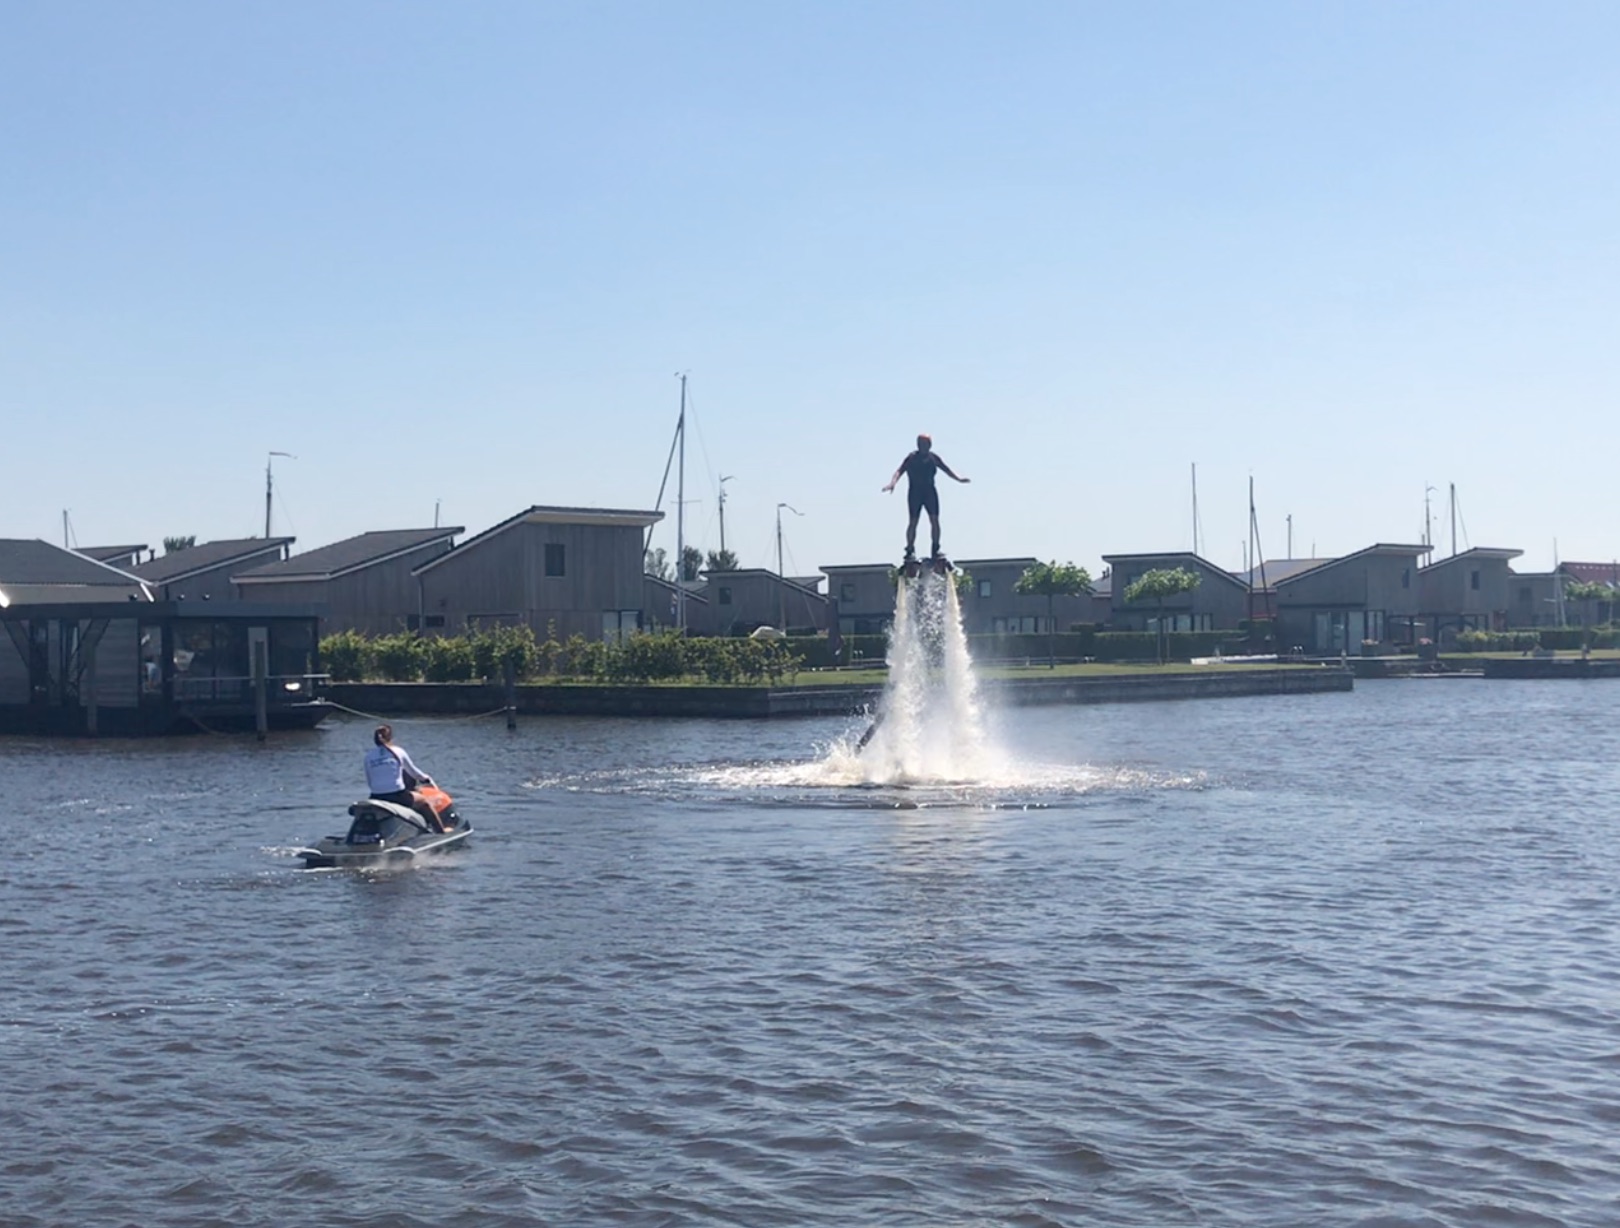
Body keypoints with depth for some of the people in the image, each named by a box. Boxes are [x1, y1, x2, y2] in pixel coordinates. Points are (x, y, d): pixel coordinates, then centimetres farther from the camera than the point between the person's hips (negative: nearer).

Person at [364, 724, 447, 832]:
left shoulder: (368, 756, 3)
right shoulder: (398, 751, -2)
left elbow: (369, 783, 8)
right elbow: (413, 772, 8)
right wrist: (426, 778, 29)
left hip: (376, 798, 2)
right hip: (398, 796, -2)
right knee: (424, 802, 23)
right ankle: (441, 831, 30)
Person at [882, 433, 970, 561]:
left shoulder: (933, 457, 5)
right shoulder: (912, 458, -9)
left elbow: (945, 469, 18)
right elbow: (900, 471, -18)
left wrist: (958, 479, 20)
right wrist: (892, 483, -34)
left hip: (930, 492, 4)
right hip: (915, 492, -4)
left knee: (934, 519, -5)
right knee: (913, 521, -3)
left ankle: (936, 549, 2)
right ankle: (910, 550, 3)